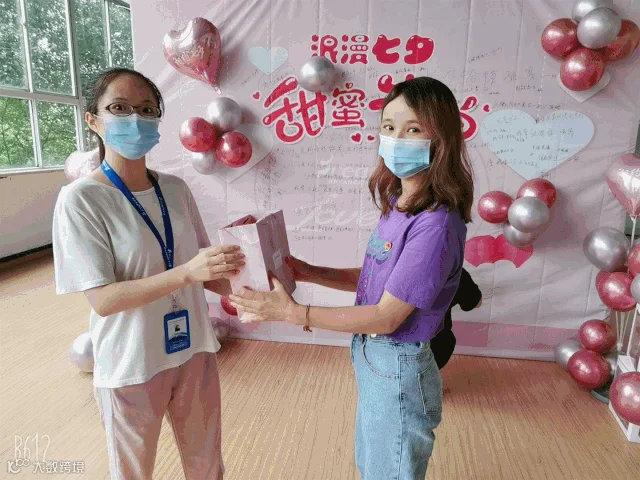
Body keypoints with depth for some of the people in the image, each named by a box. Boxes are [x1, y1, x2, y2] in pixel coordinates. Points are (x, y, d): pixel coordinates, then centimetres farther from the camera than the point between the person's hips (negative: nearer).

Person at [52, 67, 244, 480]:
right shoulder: (80, 198, -14)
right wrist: (185, 273, -33)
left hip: (195, 351, 4)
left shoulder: (176, 188, 0)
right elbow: (103, 299, -20)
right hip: (131, 365, -4)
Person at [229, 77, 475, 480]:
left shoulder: (435, 224, -27)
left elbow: (386, 317, -24)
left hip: (397, 371, -8)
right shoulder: (398, 204, -1)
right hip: (373, 360, 8)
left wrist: (293, 312, -23)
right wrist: (309, 272, -2)